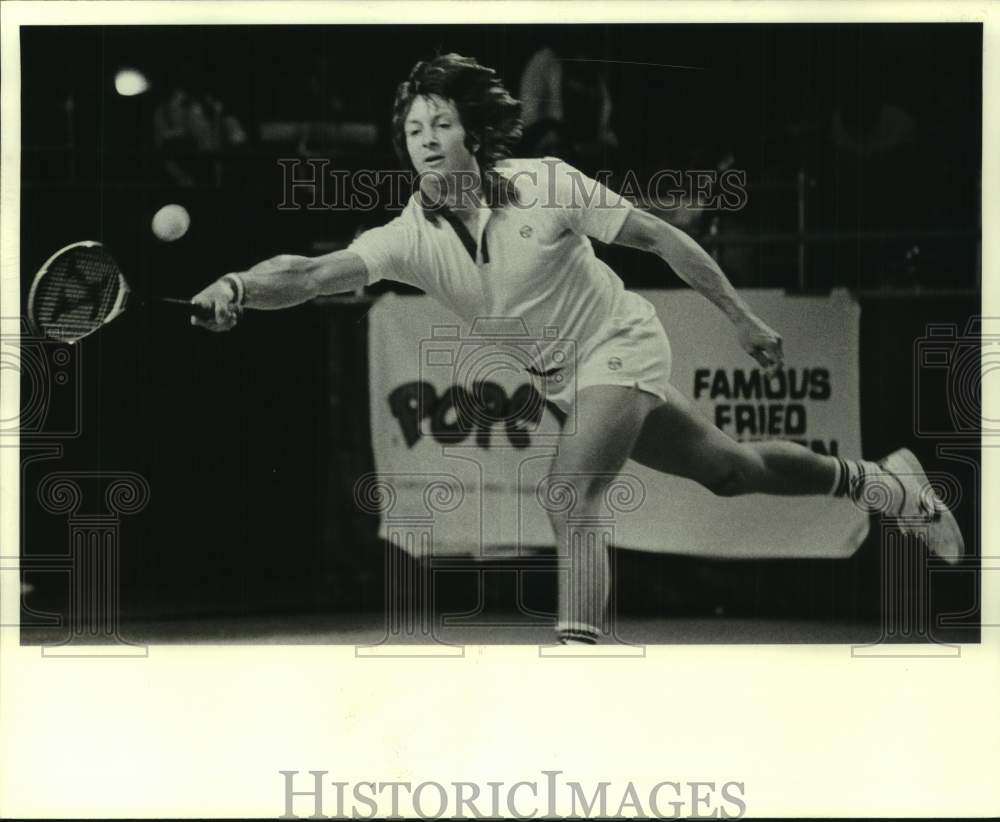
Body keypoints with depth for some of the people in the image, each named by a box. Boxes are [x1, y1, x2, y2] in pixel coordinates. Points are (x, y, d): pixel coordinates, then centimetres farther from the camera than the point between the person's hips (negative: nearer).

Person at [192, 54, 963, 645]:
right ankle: (886, 483, 43)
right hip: (558, 379, 5)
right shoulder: (410, 237, -15)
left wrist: (742, 317, -8)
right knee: (730, 469, 20)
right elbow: (316, 272, -30)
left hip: (623, 345, -5)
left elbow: (658, 236, -13)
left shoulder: (546, 185, -23)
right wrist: (237, 287, -51)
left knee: (571, 496, -27)